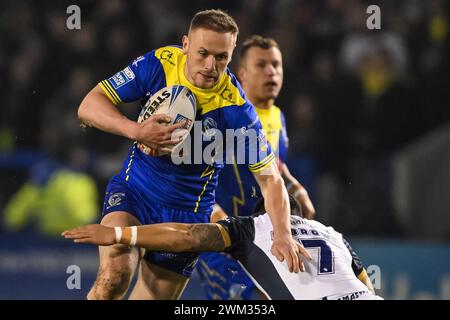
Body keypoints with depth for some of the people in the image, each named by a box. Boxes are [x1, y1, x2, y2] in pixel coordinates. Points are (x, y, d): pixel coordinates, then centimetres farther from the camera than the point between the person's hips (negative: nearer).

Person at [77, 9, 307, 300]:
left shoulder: (237, 109, -19)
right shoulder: (159, 64, -13)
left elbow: (270, 179, -15)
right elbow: (90, 105, -10)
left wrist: (283, 235, -31)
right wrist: (136, 131, -28)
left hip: (188, 212, 0)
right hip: (132, 189, 0)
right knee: (114, 276, -26)